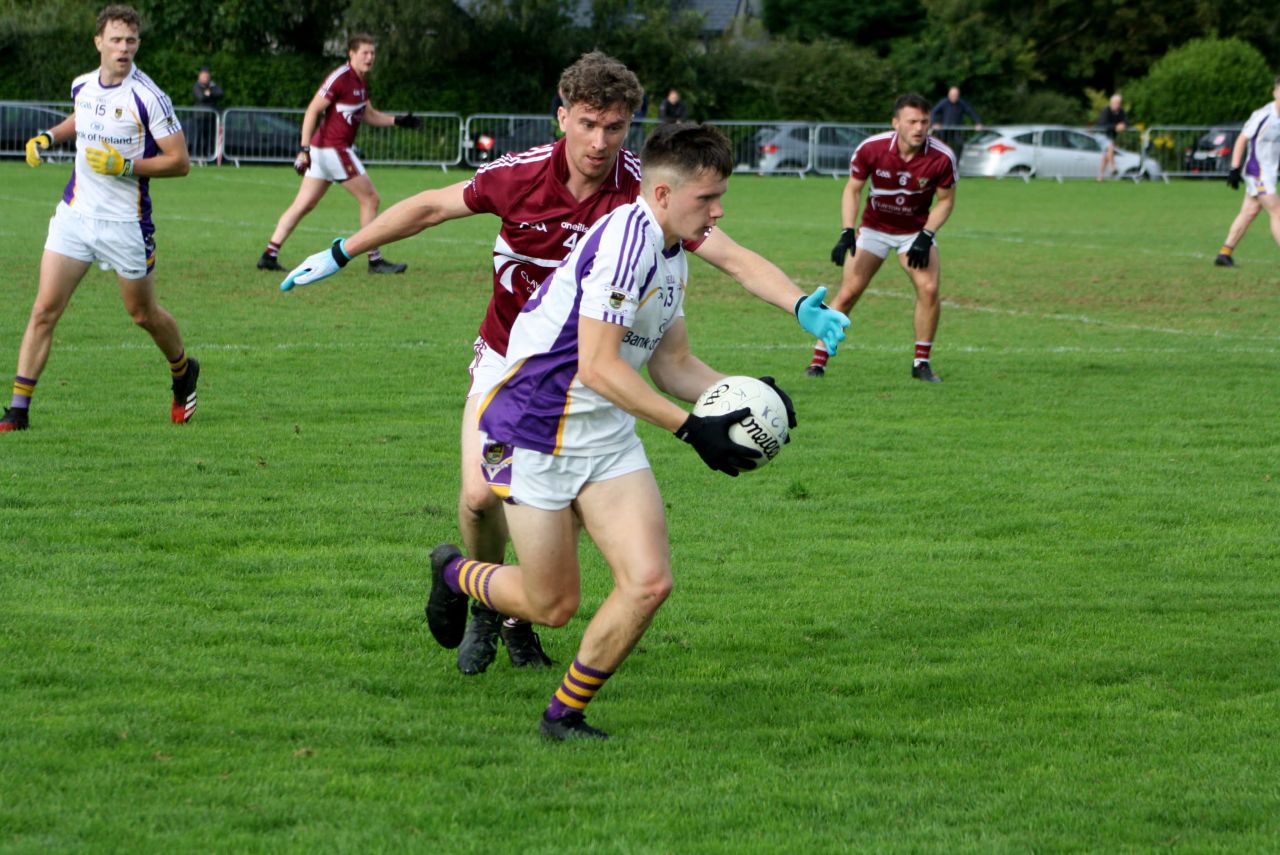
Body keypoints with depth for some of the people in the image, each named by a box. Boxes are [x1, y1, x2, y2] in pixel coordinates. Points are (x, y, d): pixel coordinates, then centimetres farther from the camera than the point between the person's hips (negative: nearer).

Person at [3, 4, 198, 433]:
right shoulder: (83, 86, 3)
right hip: (74, 215, 4)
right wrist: (49, 136, 11)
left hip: (125, 222, -4)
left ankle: (183, 373, 42)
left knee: (143, 314, 12)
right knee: (44, 309, -6)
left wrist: (127, 165, -23)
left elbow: (180, 161, -12)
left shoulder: (147, 97, -14)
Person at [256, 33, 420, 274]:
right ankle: (375, 260, 1)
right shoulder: (340, 78, -14)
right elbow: (312, 111, -17)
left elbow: (369, 115, 26)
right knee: (370, 199, -3)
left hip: (323, 150, 10)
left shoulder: (361, 81, 14)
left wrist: (398, 121, 13)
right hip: (332, 148, -10)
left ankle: (269, 255, 6)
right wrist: (304, 149, -21)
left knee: (303, 205, 8)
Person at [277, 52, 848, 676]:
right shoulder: (519, 176, -17)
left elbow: (734, 258, -23)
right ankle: (487, 605, 15)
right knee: (480, 495, -15)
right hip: (507, 359, 0)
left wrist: (803, 306, -39)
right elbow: (431, 207, -1)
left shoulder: (644, 191, -20)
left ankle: (522, 620, 23)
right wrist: (341, 253, 2)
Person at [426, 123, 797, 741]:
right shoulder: (626, 239, -22)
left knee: (649, 582, -10)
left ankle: (564, 714, 9)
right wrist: (692, 429, -26)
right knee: (554, 607, 3)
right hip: (534, 431, -8)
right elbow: (597, 366, -26)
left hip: (609, 436, 8)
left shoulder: (672, 257, 9)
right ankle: (453, 573, 36)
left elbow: (672, 365, 17)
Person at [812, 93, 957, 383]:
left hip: (916, 231, 0)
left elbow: (946, 200, -6)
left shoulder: (942, 157, -21)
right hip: (874, 227, 0)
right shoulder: (870, 148, -21)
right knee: (848, 292, -8)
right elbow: (853, 189, -7)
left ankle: (921, 363, -3)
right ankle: (818, 360, 2)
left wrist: (926, 236, -18)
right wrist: (847, 232, -18)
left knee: (929, 288, -19)